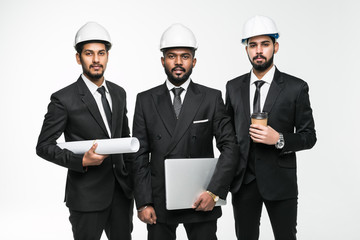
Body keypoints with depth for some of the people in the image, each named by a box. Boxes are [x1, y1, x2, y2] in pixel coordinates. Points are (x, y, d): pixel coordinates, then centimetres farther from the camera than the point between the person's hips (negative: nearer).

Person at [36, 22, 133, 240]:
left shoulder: (119, 93, 8)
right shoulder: (63, 99, -11)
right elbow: (44, 146, -8)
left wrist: (132, 179, 11)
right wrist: (82, 161, -21)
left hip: (121, 190, 5)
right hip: (87, 195, -5)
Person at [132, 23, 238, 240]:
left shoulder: (212, 98, 0)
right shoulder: (145, 100, 3)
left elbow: (229, 147, -3)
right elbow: (140, 155, 1)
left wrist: (214, 192, -13)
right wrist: (143, 203, -5)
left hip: (200, 201, -1)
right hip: (159, 203, 1)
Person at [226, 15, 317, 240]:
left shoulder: (296, 87, -5)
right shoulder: (234, 87, 6)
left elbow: (309, 137, -2)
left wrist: (279, 139, -20)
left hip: (279, 181, -2)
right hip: (243, 180, 3)